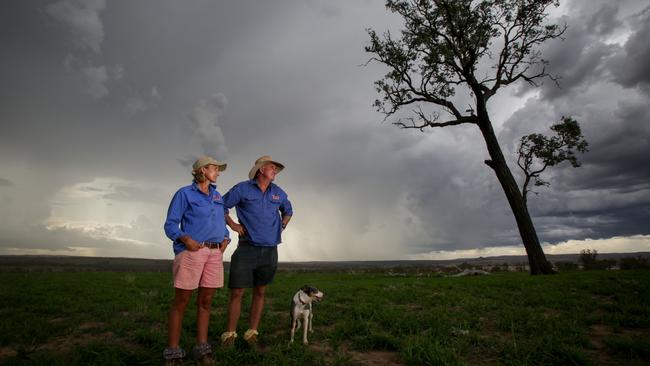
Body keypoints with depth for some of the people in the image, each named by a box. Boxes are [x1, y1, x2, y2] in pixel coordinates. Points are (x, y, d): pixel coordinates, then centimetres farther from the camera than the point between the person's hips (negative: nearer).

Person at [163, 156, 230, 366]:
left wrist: (226, 239, 5)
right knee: (181, 301, 1)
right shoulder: (185, 194, 1)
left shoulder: (217, 196, 18)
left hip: (215, 253, 6)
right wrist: (185, 239, -18)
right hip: (192, 251, -5)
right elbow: (170, 224, -2)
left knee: (205, 301, 9)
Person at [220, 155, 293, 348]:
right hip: (246, 249, -3)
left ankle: (252, 333, 21)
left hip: (270, 251, 4)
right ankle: (230, 334, 15)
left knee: (260, 293, 10)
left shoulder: (278, 193, 10)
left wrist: (281, 226, 13)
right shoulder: (242, 188, -2)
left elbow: (288, 211, 27)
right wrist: (233, 225, -3)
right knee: (237, 293, 0)